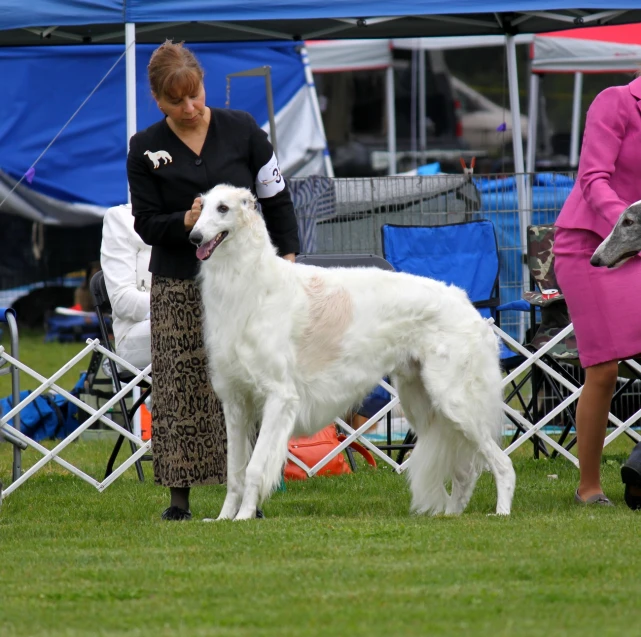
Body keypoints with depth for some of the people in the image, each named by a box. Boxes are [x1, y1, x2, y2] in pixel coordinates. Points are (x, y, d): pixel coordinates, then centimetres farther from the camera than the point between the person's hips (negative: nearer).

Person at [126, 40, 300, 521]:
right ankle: (179, 496, 2)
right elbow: (146, 224, 0)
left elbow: (276, 197, 8)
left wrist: (288, 254, 1)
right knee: (179, 386, -3)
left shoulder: (242, 130, 0)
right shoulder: (145, 150, -1)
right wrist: (186, 221, -19)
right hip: (179, 285, 0)